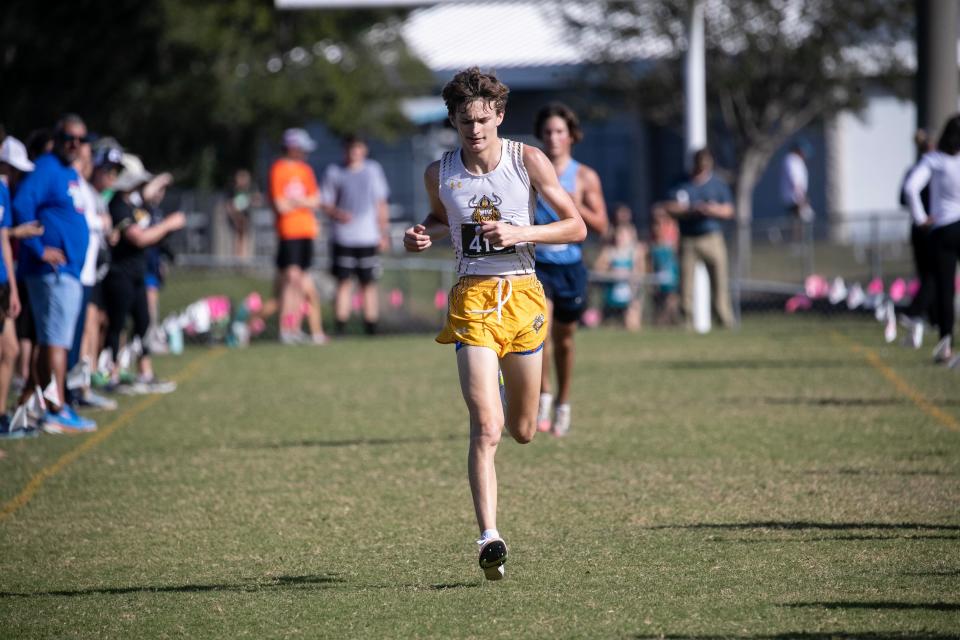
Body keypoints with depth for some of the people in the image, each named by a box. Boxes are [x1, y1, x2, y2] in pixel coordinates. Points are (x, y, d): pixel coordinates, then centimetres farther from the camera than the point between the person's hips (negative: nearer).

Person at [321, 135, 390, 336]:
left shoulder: (373, 170, 10)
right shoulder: (334, 172, 5)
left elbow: (381, 204, 14)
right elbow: (326, 205, 6)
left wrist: (384, 234, 9)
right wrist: (338, 214, -16)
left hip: (368, 237, 1)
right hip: (342, 236, -1)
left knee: (368, 283, 2)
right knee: (343, 283, -5)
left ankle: (371, 327, 5)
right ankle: (340, 327, -5)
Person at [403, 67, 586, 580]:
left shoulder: (528, 161, -3)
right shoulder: (439, 173, 1)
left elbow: (577, 227, -1)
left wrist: (520, 233, -16)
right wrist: (422, 236, 0)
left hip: (522, 295, 1)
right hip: (472, 298, -1)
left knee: (522, 431, 12)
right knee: (485, 427, -16)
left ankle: (509, 403, 51)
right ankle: (489, 539, -20)